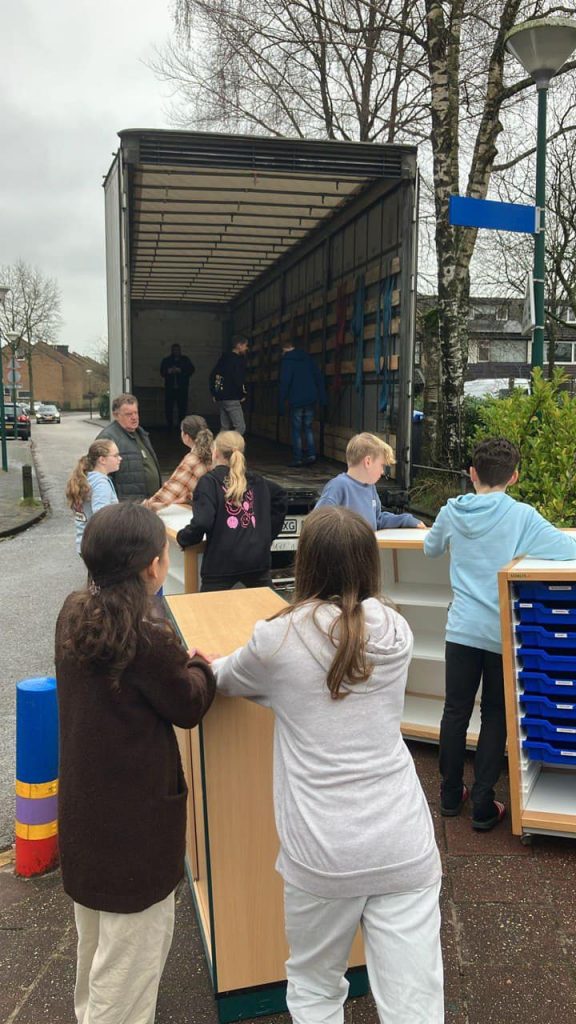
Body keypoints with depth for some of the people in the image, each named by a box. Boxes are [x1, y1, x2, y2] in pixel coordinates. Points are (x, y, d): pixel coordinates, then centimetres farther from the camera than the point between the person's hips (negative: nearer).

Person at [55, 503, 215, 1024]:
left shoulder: (74, 611, -4)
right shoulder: (149, 634, -29)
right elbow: (188, 706, -13)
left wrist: (175, 662, 5)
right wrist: (203, 666, 4)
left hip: (83, 803, 9)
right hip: (134, 813, -8)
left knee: (95, 931, 28)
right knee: (134, 943, 11)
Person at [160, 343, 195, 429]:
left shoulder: (185, 360, 12)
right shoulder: (166, 360, 14)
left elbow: (191, 370, 1)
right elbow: (162, 372, 10)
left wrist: (181, 370, -13)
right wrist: (168, 371, -11)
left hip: (182, 388, -1)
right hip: (169, 388, 1)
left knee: (182, 407, -5)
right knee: (168, 407, -3)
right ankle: (169, 426, 4)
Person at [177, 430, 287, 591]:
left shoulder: (209, 482, -5)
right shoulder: (256, 481, 13)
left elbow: (202, 522, -16)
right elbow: (281, 498, 21)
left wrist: (182, 538, 2)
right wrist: (268, 534, 21)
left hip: (222, 563, -5)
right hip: (258, 558, 5)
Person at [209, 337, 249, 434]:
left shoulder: (223, 358, 17)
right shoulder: (238, 359, -8)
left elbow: (213, 376, 19)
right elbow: (238, 378, -19)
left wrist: (214, 393, 20)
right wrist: (243, 394, -6)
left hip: (221, 398, 9)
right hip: (232, 398, -9)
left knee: (225, 428, 13)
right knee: (240, 427, -9)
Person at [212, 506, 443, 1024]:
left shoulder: (279, 638, -7)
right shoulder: (396, 632, 2)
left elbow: (227, 680, 13)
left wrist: (211, 664, 36)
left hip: (322, 853, -2)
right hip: (405, 846, 2)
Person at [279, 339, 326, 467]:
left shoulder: (287, 360, -4)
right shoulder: (308, 358, 12)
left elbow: (284, 383, -11)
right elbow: (319, 378, 9)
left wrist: (281, 402, -6)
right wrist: (322, 397, 11)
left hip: (296, 400, -5)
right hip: (310, 400, 5)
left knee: (296, 430, 2)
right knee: (308, 427, 14)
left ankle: (297, 459, 1)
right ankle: (311, 454, 0)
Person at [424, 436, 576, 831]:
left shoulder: (451, 512, -1)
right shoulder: (521, 516, -13)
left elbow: (430, 549, 17)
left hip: (462, 630, 3)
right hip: (503, 632, -2)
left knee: (456, 712, 13)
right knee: (495, 716, 11)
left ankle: (451, 794, 26)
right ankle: (483, 806, 16)